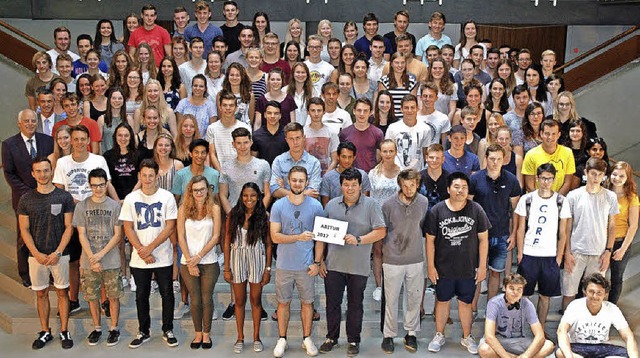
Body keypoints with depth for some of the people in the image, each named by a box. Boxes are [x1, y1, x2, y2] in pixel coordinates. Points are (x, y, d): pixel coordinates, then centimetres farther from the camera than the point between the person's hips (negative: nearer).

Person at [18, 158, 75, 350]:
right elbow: (24, 230, 2)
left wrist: (58, 252, -12)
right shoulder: (26, 199, 1)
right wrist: (37, 254, -9)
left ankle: (64, 332, 15)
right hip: (36, 255, 2)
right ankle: (45, 332, 22)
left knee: (62, 292, 5)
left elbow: (68, 227, -3)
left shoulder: (64, 196, -3)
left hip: (59, 254, -2)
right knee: (41, 293, 10)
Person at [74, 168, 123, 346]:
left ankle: (114, 328, 20)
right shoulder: (82, 206, 1)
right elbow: (82, 235, -1)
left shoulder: (114, 206, -2)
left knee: (113, 296, 5)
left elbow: (118, 235, -3)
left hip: (111, 260, -1)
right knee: (92, 296, 9)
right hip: (88, 262, 1)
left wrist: (101, 254, -13)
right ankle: (97, 328, 26)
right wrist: (92, 258, -10)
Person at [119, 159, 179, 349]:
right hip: (139, 259, 2)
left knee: (167, 294, 6)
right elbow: (128, 228, 0)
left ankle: (168, 330, 21)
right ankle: (143, 332, 25)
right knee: (141, 295, 11)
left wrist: (150, 248, -13)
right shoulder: (130, 199, 1)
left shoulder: (167, 197, -4)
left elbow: (170, 226, -7)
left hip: (163, 256, -1)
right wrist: (142, 251, -10)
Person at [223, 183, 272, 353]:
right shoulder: (233, 214, -2)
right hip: (237, 258, 1)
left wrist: (268, 268, -2)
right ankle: (240, 338, 23)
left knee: (256, 300, 9)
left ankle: (257, 337, 23)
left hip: (257, 260, 0)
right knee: (240, 300, 10)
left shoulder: (264, 216, -3)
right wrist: (226, 268, -2)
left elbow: (268, 244, 0)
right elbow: (227, 242, 0)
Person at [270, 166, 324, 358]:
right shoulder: (278, 206, -5)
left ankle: (307, 339, 27)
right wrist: (299, 237, -23)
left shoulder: (315, 206, -3)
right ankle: (282, 340, 25)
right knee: (283, 302, 11)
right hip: (284, 265, 0)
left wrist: (317, 262, -4)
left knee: (307, 302, 11)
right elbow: (275, 236, -10)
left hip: (306, 265, 0)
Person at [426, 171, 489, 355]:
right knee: (442, 301, 15)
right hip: (443, 268, 0)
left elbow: (483, 239, -1)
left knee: (465, 303, 13)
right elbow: (430, 240, -3)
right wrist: (430, 266, -3)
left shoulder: (476, 210, -7)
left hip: (468, 268, 0)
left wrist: (482, 266, -2)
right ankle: (439, 336, 33)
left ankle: (467, 337, 33)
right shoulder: (437, 210, -8)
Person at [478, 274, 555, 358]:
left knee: (549, 346, -20)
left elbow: (540, 336, -14)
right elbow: (489, 336, -26)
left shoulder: (527, 304, -10)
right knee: (484, 350, -37)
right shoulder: (494, 303, -18)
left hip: (518, 341, 2)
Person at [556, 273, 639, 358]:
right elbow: (562, 331, -32)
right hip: (578, 347, -3)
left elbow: (629, 337, -12)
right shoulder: (575, 306, -17)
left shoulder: (612, 309, -8)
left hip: (601, 347, 3)